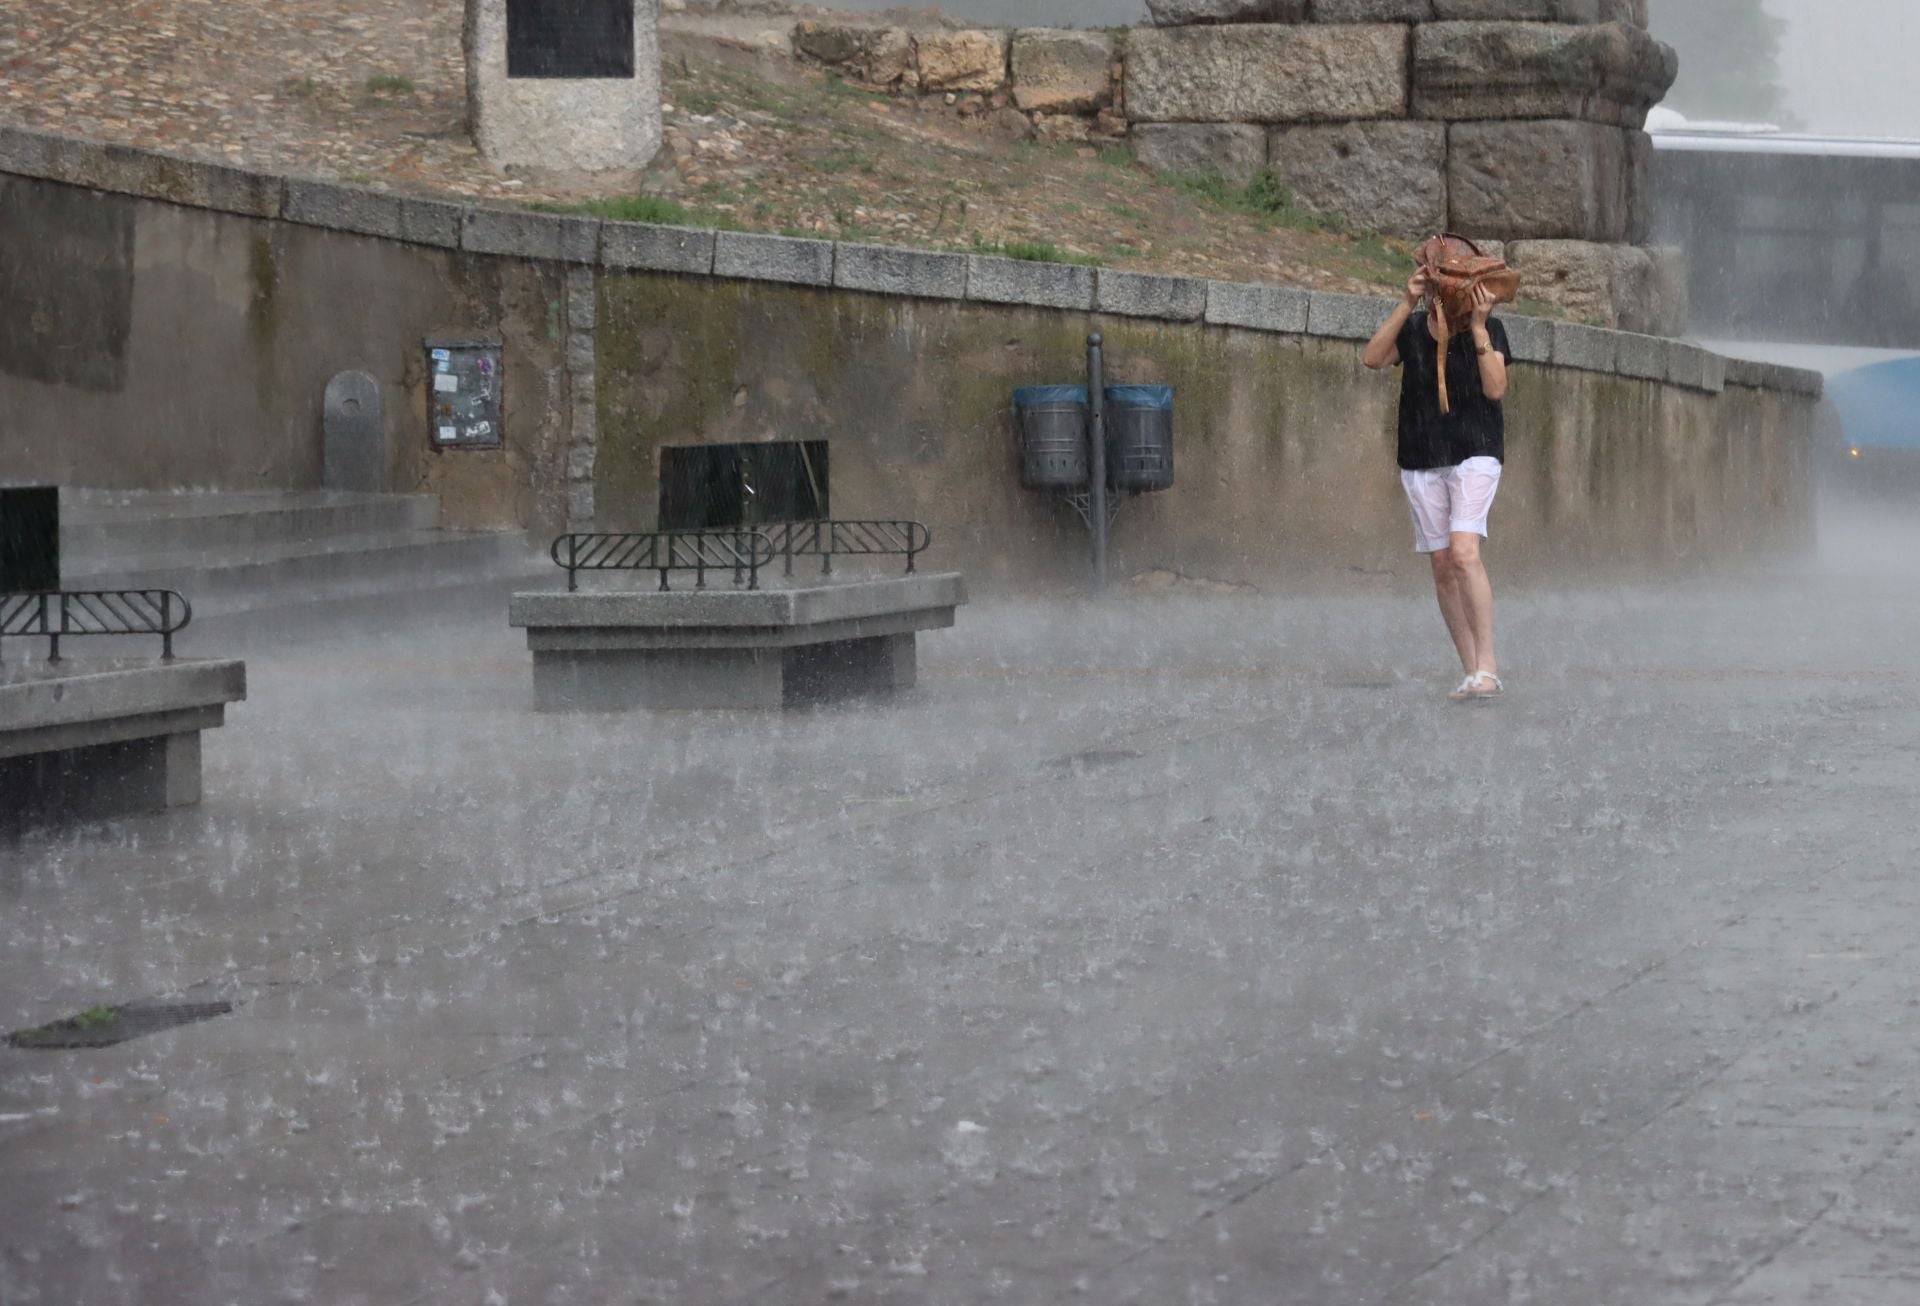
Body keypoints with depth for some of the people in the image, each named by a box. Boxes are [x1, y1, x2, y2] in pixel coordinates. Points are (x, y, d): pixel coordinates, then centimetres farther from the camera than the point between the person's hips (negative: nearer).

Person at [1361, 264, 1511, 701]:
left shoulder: (1488, 330, -4)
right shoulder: (1411, 329, 2)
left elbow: (1495, 389, -16)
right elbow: (1373, 358, -15)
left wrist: (1478, 328, -22)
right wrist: (1406, 305, -22)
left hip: (1475, 455, -3)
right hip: (1422, 463, 4)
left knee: (1464, 553, -21)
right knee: (1443, 567, 3)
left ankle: (1488, 667, -21)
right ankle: (1472, 674, 10)